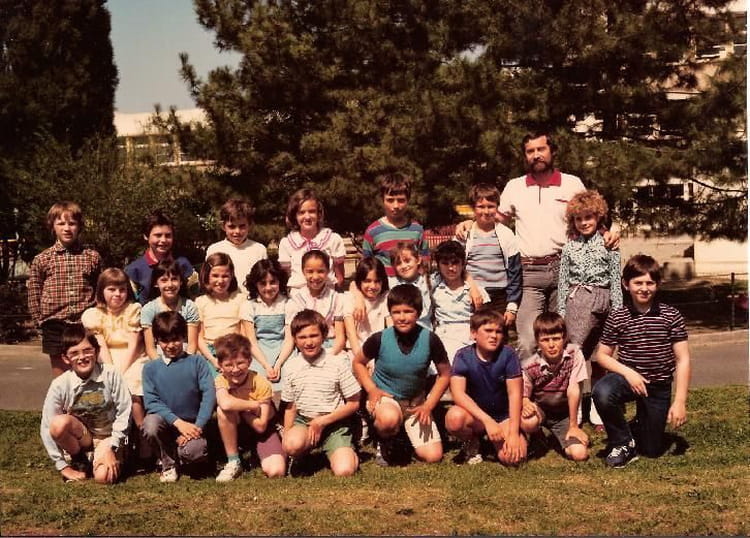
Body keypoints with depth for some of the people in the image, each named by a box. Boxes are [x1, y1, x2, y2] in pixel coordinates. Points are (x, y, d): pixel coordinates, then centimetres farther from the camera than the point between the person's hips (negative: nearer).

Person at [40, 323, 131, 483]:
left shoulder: (111, 374, -18)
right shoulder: (60, 385, -16)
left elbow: (124, 413, -12)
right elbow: (48, 428, -12)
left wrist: (111, 448, -17)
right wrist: (62, 466, -12)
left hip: (109, 436, -2)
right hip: (81, 435, 2)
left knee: (104, 477, -28)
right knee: (59, 423, -31)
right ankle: (78, 460, 0)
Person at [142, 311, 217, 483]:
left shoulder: (197, 362, 1)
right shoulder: (151, 368, 3)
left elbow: (209, 393, -7)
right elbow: (151, 401, -6)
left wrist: (198, 426, -18)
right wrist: (178, 422, -19)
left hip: (192, 424, -1)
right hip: (166, 423, 1)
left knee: (195, 451, -32)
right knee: (151, 423, -33)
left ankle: (180, 452, 10)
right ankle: (168, 464, -2)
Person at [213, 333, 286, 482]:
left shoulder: (261, 384, -21)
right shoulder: (220, 381, -17)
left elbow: (261, 426, -22)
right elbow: (226, 404, -42)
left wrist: (239, 407, -22)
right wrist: (254, 405, -30)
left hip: (261, 430, -1)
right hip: (236, 430, 1)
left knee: (276, 471, -26)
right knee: (223, 410, -32)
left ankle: (254, 453, 11)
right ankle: (233, 462, -16)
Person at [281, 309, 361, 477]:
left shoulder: (338, 363, -7)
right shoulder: (292, 367, 3)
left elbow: (354, 403, -4)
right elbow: (290, 407, 11)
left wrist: (322, 421, -9)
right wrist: (287, 435, 0)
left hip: (334, 424, -2)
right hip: (303, 422, 2)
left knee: (344, 471, -24)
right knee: (292, 444, -34)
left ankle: (347, 452, 12)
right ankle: (304, 453, 3)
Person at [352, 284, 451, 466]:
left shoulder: (430, 340, -17)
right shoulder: (379, 339, -18)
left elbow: (445, 375, -2)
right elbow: (358, 363, 1)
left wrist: (428, 405, -10)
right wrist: (371, 390, -12)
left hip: (416, 402, 2)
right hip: (384, 397, -2)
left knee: (433, 456, -9)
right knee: (390, 419, -39)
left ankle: (405, 433, 23)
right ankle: (384, 444, -2)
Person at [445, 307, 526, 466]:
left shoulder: (507, 354, -12)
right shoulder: (463, 356, -13)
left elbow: (514, 393, -13)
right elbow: (458, 393, -23)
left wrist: (513, 433, -21)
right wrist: (487, 421, -33)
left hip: (503, 416, 1)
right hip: (475, 414, 0)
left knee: (512, 457, -26)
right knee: (454, 417, -35)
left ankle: (493, 439, 11)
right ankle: (471, 443, 1)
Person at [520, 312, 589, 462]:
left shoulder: (574, 353, -20)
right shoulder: (531, 366, -19)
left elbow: (574, 390, -21)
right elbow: (523, 397, -14)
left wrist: (573, 426, -18)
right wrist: (525, 404, -40)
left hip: (565, 413, 1)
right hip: (539, 410, 0)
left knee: (580, 454, -20)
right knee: (527, 423, -36)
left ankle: (558, 436, 17)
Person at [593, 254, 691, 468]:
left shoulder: (671, 316, -9)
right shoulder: (616, 317, -7)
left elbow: (683, 360, -8)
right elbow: (602, 355, -1)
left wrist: (679, 402, -14)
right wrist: (628, 372, -19)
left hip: (659, 387, 1)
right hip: (628, 378, 0)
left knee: (652, 451, 7)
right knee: (602, 393, -36)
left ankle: (640, 424, 44)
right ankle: (623, 442, -9)